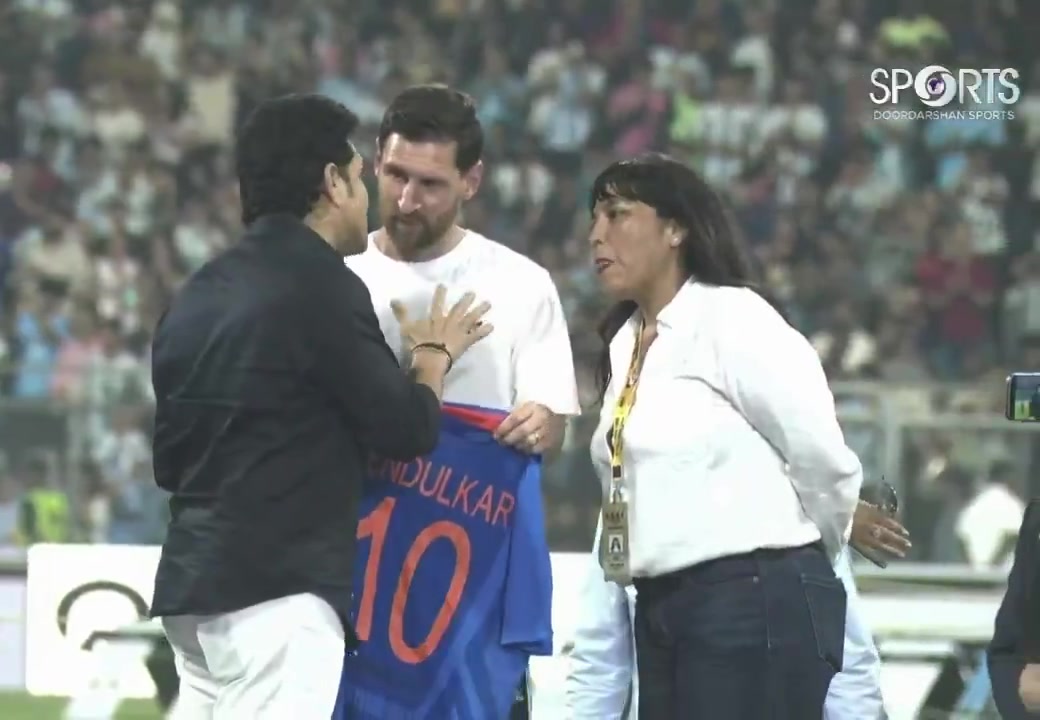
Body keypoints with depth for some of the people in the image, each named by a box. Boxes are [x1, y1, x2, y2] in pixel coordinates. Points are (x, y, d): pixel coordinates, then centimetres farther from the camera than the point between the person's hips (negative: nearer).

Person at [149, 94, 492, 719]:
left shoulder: (200, 295, 15)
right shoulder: (320, 285, -10)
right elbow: (408, 429, -7)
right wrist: (434, 356, 13)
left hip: (194, 582, 9)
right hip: (279, 591, -9)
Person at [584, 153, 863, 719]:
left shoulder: (732, 320, -10)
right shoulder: (625, 342, 15)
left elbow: (822, 458, -9)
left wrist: (802, 558, 6)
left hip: (756, 602, -9)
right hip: (662, 609, 9)